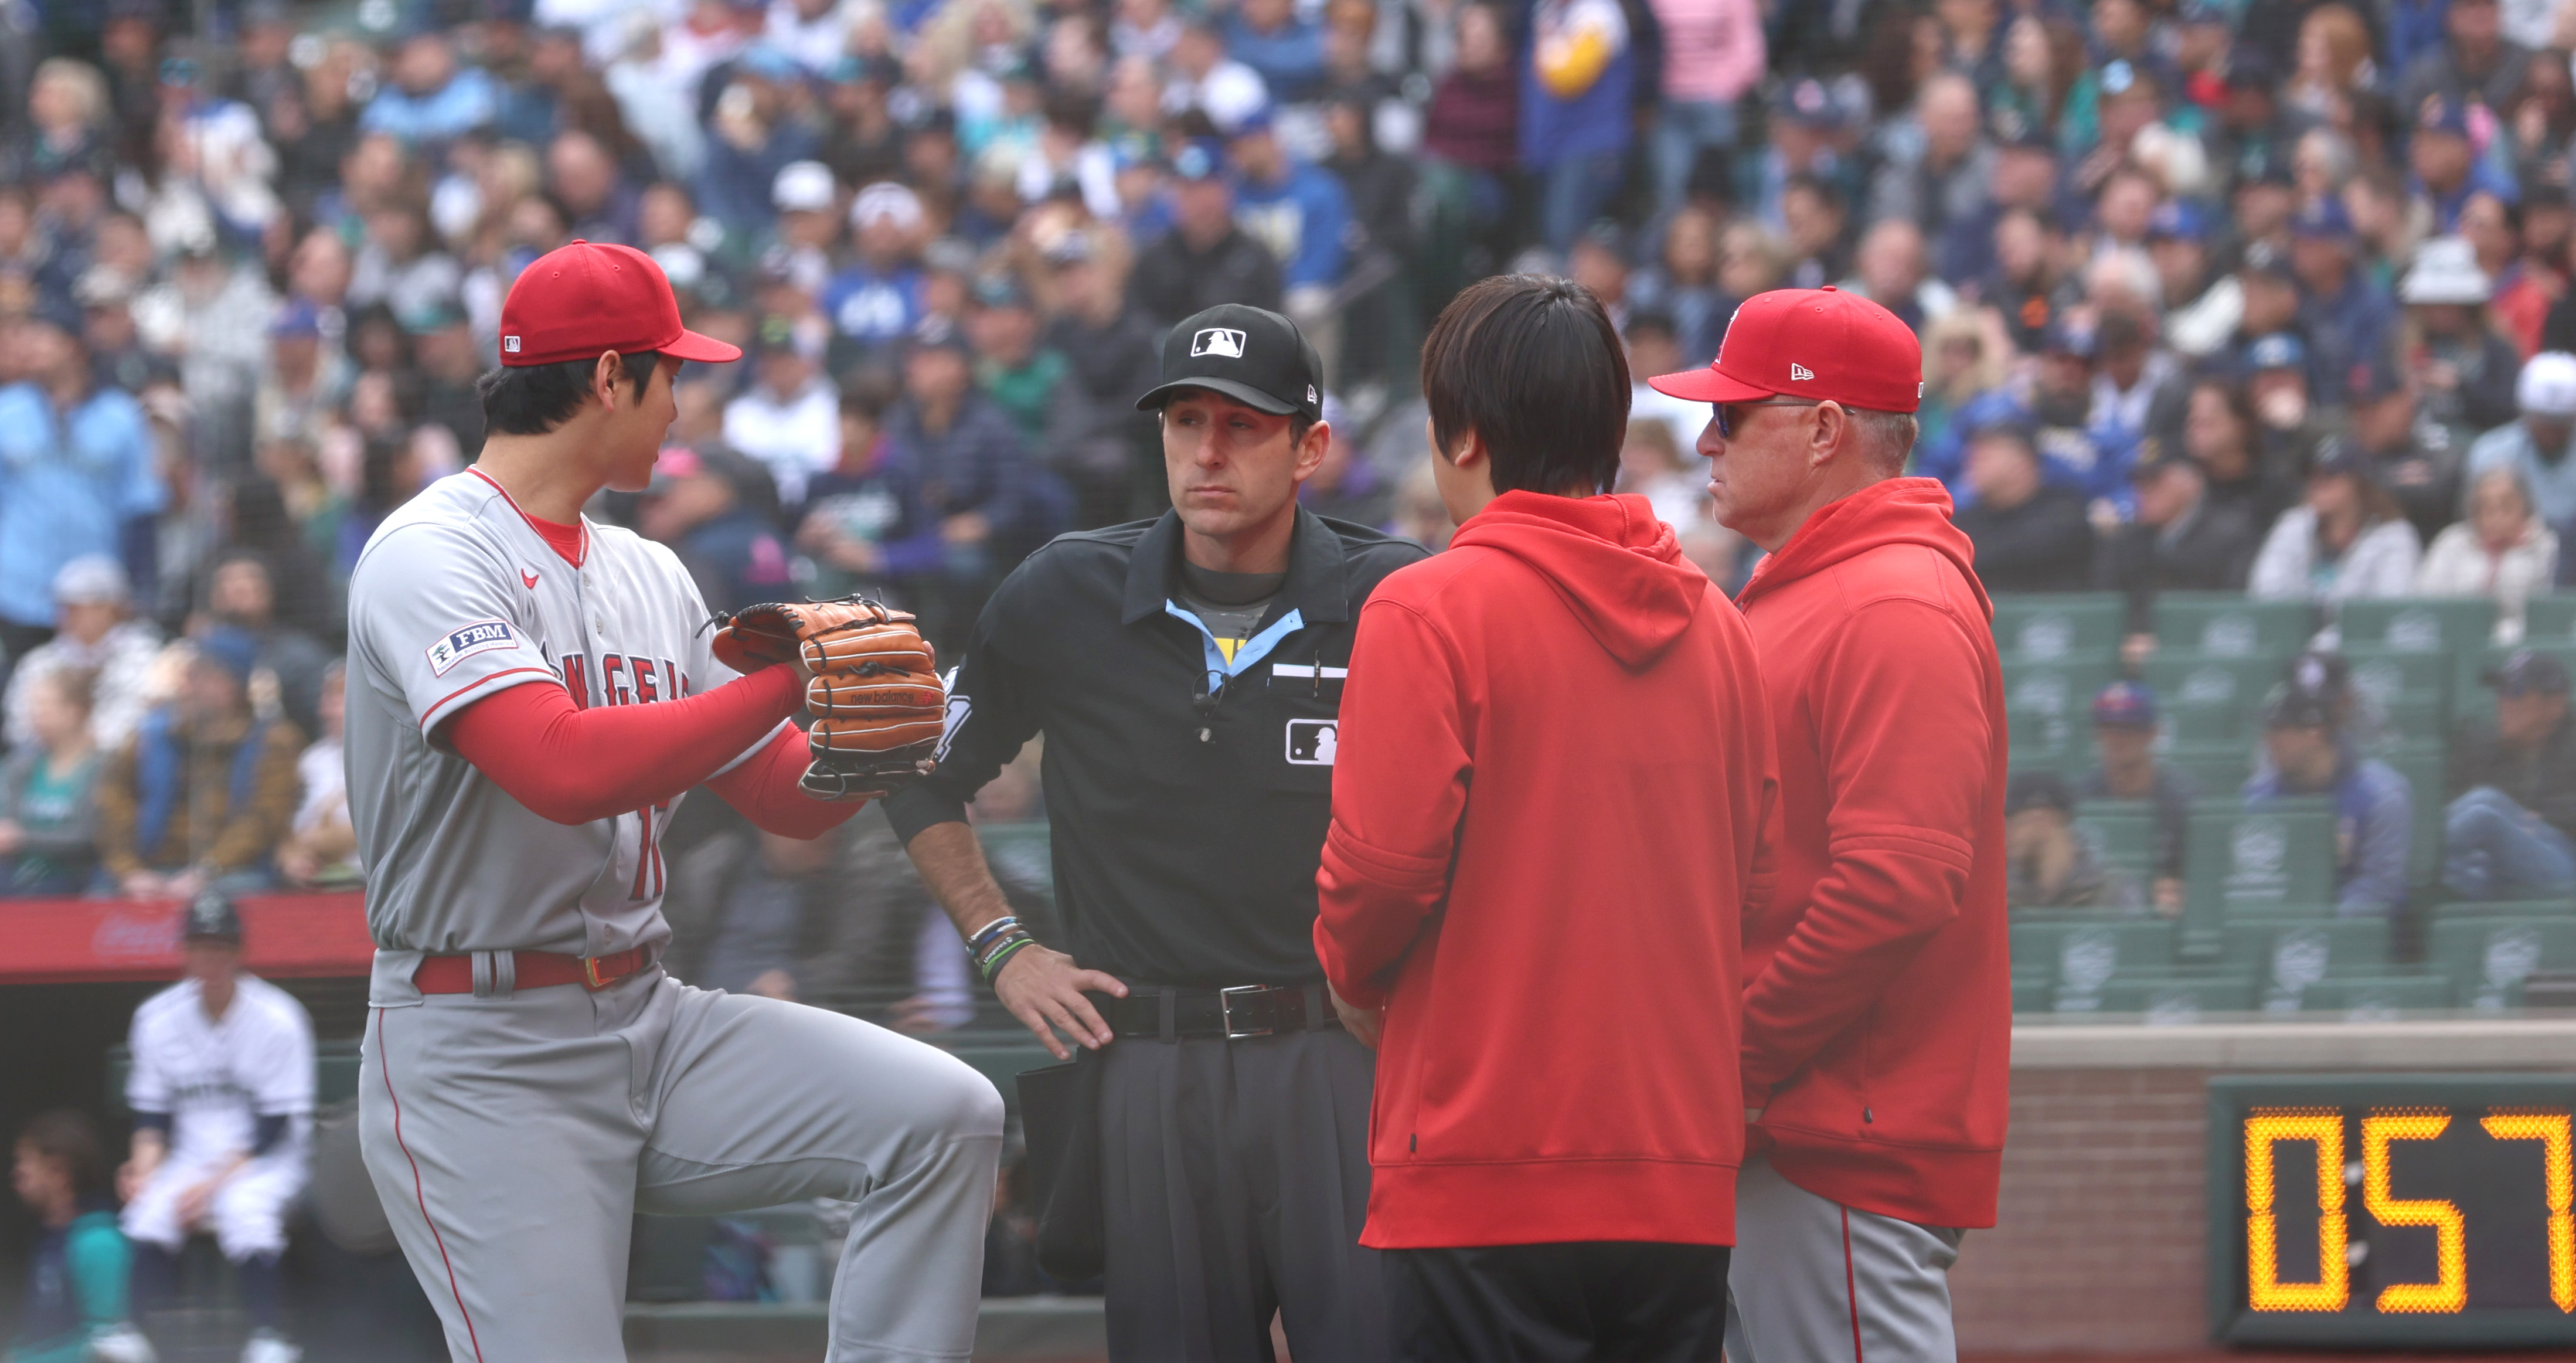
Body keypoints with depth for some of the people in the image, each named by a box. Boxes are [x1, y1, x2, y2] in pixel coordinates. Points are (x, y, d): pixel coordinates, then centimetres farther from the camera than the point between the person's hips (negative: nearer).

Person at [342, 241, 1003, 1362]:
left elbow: (790, 801, 17)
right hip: (485, 1064, -7)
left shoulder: (648, 575, 15)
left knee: (941, 1118, -10)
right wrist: (793, 676, -21)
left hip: (652, 1019, 7)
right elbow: (564, 770, -27)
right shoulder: (429, 557, -12)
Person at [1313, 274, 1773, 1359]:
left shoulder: (1427, 610, -8)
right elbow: (1753, 882, 11)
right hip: (1684, 1179, 6)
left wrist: (1353, 979, 6)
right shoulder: (1715, 624, 10)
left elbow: (1384, 862, -13)